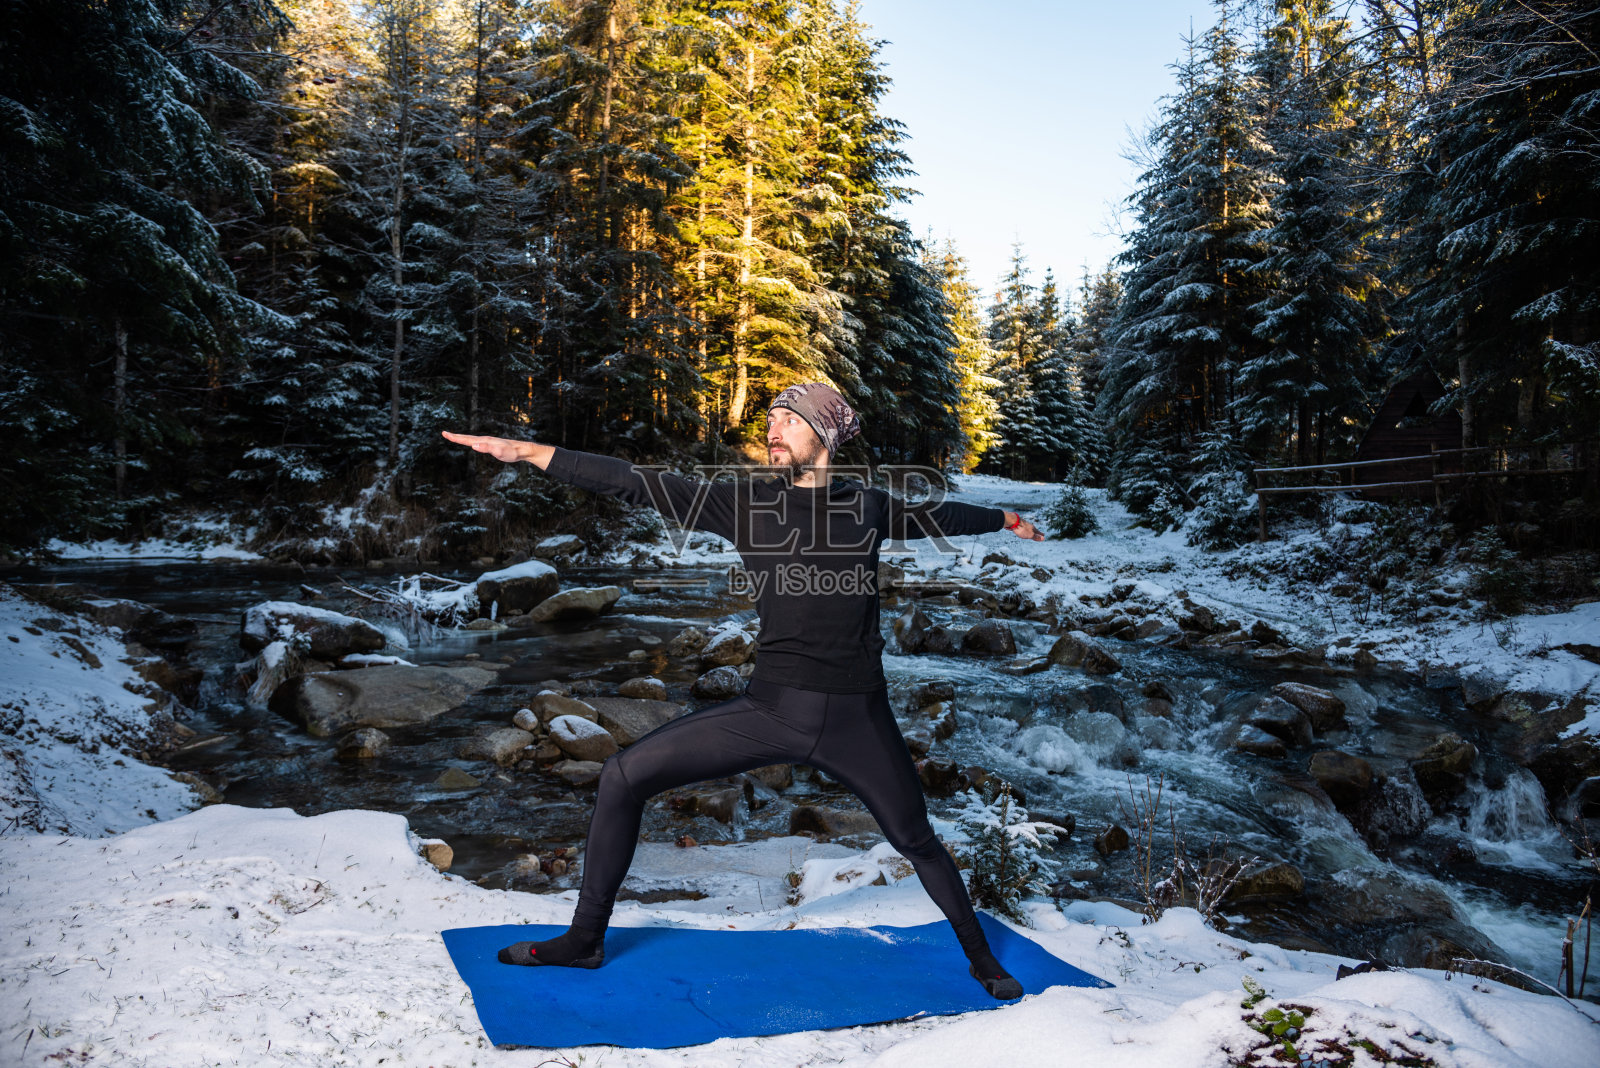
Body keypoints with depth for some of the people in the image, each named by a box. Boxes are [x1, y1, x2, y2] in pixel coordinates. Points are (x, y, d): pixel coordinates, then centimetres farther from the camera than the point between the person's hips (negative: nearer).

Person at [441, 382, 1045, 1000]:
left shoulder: (867, 506, 4)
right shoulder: (746, 503, 1)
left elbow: (931, 517, 23)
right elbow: (640, 485, -4)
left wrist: (1007, 520, 39)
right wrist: (527, 452, -9)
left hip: (857, 721, 0)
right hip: (770, 710, 1)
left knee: (917, 843, 14)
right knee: (623, 778, -4)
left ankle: (980, 957, 43)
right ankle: (584, 940, 17)